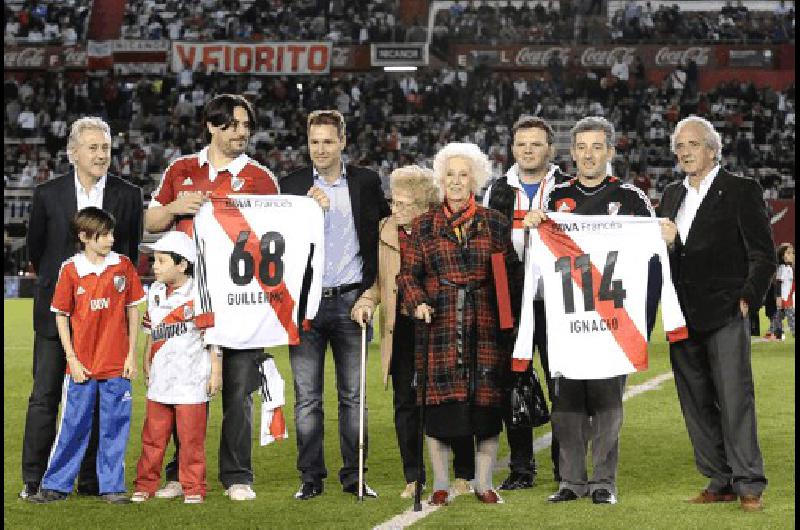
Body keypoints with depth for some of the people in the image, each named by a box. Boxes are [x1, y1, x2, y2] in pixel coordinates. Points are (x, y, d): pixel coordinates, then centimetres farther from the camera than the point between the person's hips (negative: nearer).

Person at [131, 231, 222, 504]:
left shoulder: (198, 293, -9)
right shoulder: (155, 292, 11)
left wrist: (216, 371, -7)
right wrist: (147, 366, 21)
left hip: (191, 380, -5)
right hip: (160, 379, 6)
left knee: (191, 438, 1)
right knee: (153, 436, 9)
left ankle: (193, 488, 10)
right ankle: (145, 484, 17)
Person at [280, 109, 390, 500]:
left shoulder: (366, 182, 5)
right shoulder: (291, 185, 4)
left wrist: (372, 288, 3)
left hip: (350, 302, 0)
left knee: (353, 395, 4)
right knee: (307, 397, 1)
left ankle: (354, 476, 11)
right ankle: (311, 477, 8)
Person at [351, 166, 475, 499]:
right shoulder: (385, 231, 9)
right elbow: (378, 280, 15)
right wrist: (366, 302, -4)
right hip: (401, 330, 3)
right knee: (406, 403, 3)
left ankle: (463, 476, 14)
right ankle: (413, 479, 11)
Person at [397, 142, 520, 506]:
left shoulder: (495, 224, 9)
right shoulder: (424, 226, 9)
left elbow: (511, 272, 9)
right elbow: (408, 273, 8)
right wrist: (417, 303, -10)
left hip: (485, 325, 0)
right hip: (440, 325, 0)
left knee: (487, 400, -1)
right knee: (439, 401, -3)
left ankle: (483, 481, 10)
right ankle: (440, 483, 8)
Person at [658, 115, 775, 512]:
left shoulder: (741, 191, -2)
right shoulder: (672, 195, 16)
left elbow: (763, 255, -4)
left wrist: (747, 298, -12)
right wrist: (663, 242, 0)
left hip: (725, 315, -6)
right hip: (684, 316, 6)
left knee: (735, 400, -9)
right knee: (696, 404, 7)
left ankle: (748, 484, -4)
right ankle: (720, 482, 14)